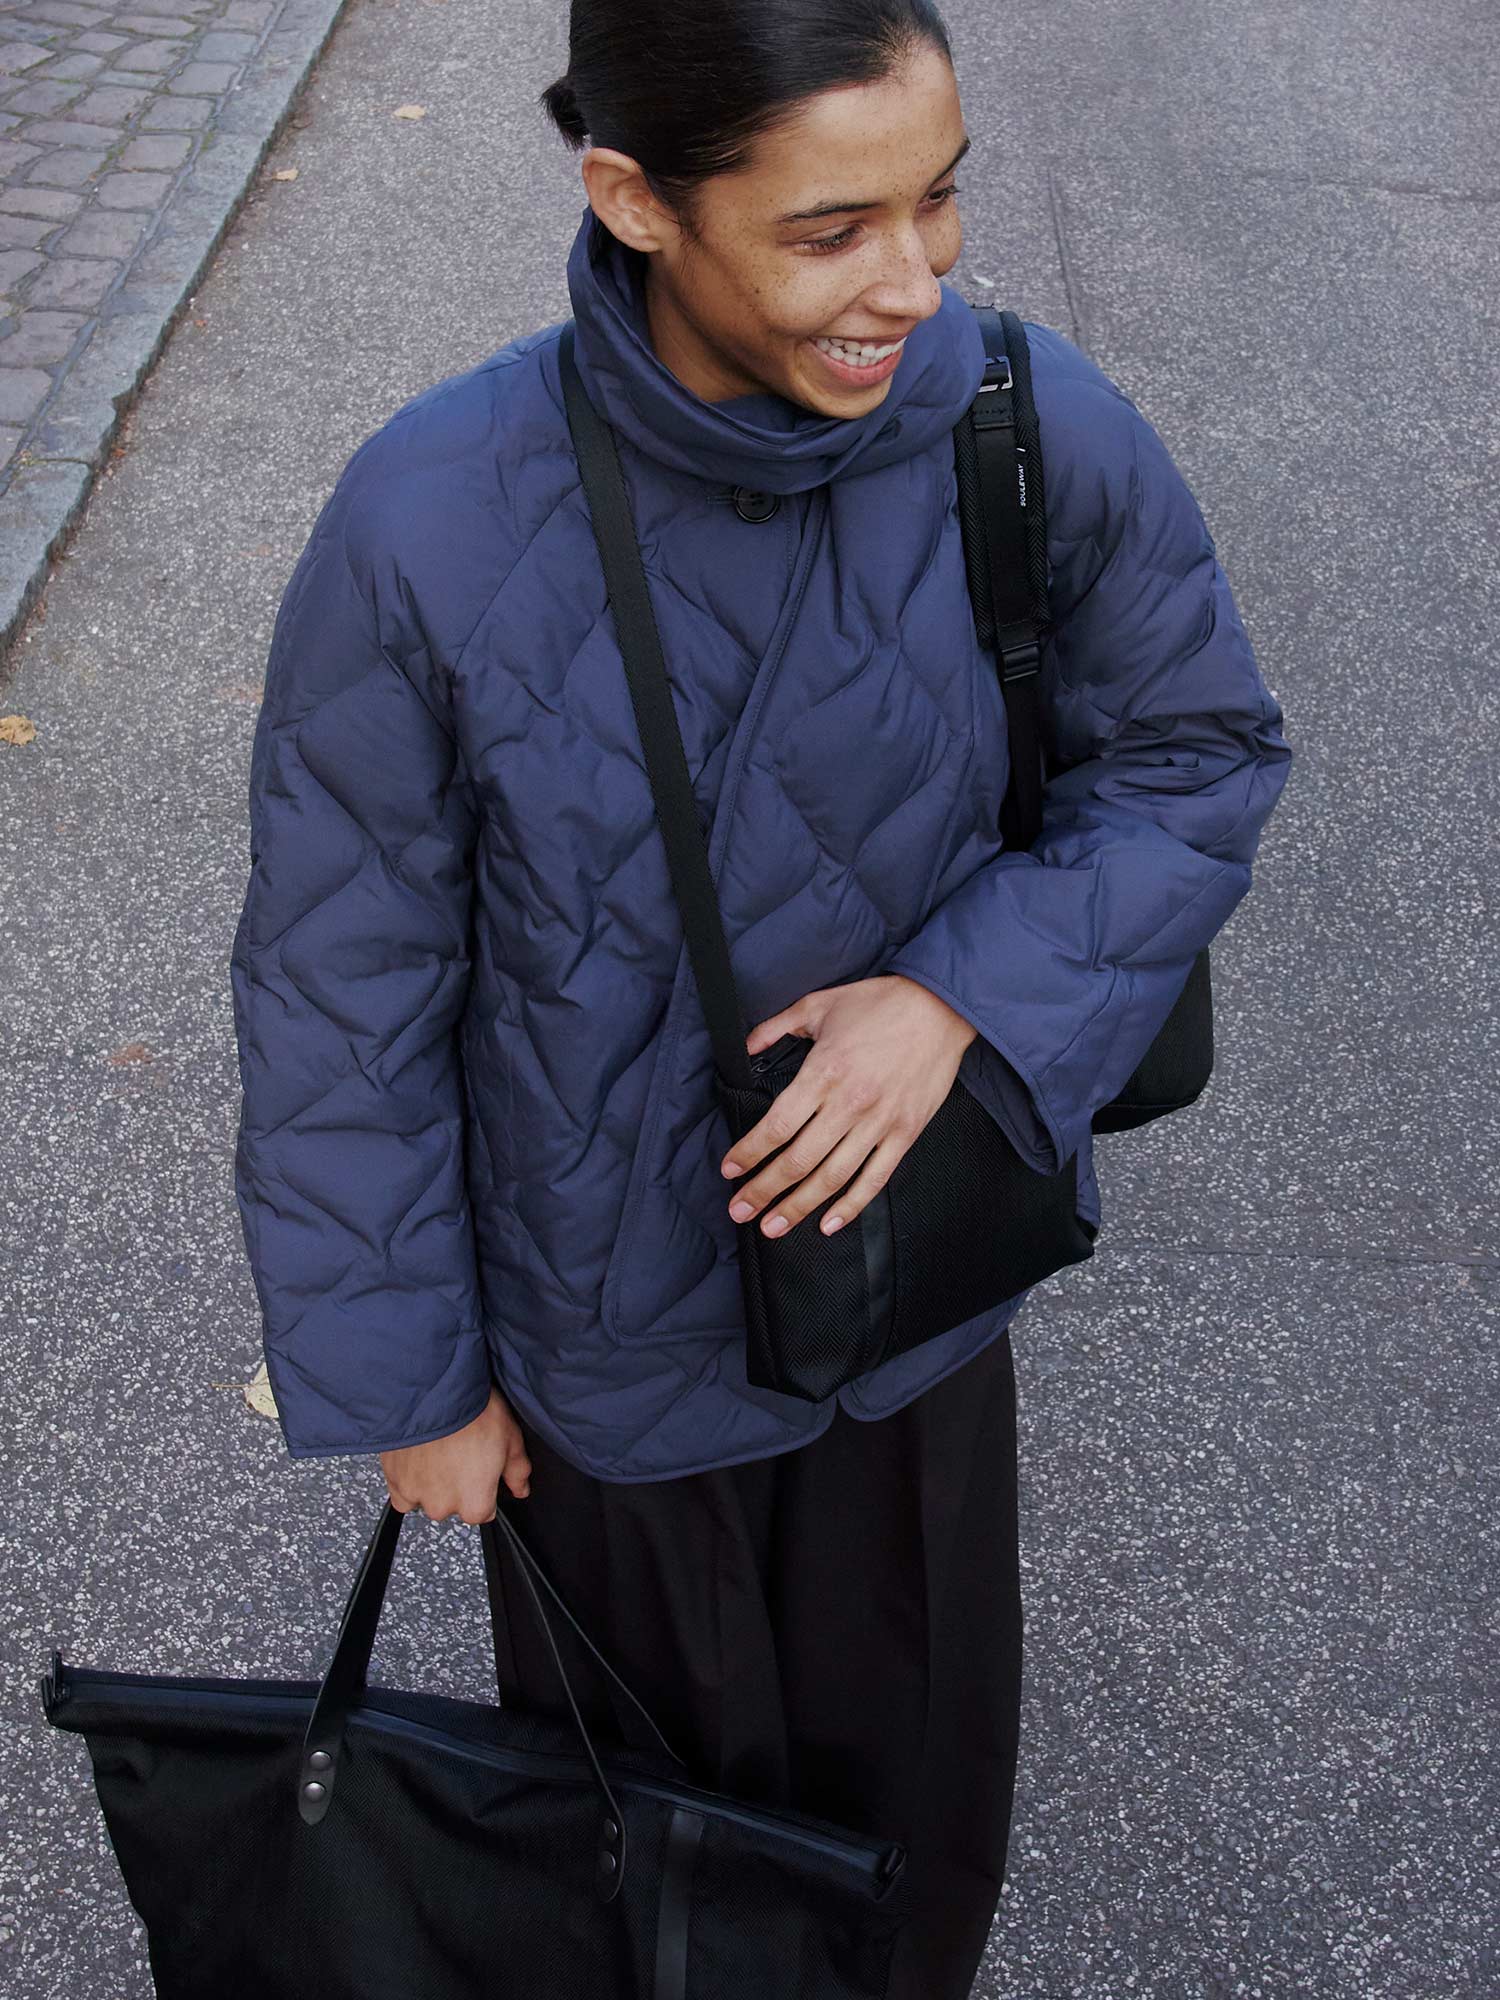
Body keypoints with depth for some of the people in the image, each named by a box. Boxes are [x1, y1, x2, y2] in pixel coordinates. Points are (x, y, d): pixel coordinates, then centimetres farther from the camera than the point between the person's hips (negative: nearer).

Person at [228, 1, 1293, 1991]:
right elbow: (342, 988, -14)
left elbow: (1202, 758, -4)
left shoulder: (1050, 440, -21)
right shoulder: (430, 525, -26)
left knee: (906, 1771, 28)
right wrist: (405, 1371, -5)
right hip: (605, 1319, -2)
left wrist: (966, 996, -21)